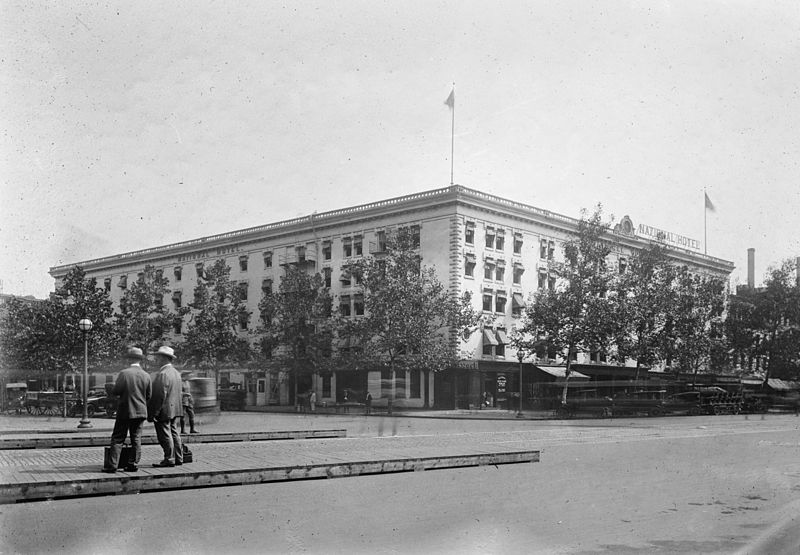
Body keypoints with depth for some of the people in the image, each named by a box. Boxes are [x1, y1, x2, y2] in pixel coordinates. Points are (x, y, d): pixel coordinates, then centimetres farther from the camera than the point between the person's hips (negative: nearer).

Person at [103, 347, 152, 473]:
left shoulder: (124, 373, -12)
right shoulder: (146, 376, 0)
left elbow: (115, 391, -10)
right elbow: (148, 396, 5)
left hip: (125, 411, -3)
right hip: (140, 411, 4)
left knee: (117, 439, 1)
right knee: (136, 439, 9)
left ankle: (112, 465, -1)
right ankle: (134, 464, 10)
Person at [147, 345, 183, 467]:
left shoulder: (163, 374, -17)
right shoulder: (176, 372, 13)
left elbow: (160, 395, -21)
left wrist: (153, 413, -18)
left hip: (164, 411, -10)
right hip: (175, 410, 10)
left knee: (165, 435, -3)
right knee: (174, 433, 13)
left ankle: (169, 459, 0)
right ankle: (178, 458, 17)